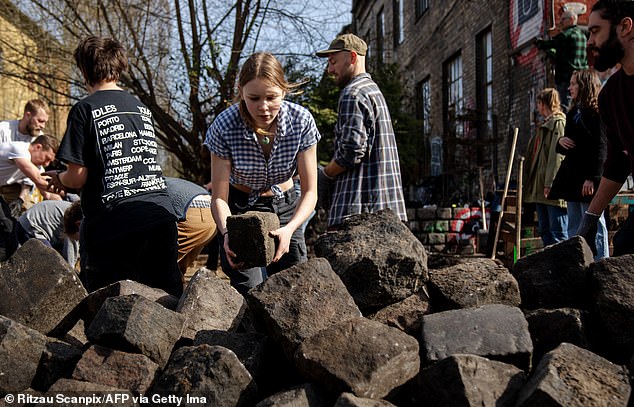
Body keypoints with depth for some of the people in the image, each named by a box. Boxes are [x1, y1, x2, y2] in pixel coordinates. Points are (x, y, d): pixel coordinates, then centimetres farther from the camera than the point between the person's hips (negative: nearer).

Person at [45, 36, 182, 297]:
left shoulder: (85, 110, -2)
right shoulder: (142, 109, 16)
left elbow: (77, 178, -6)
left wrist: (59, 179, 18)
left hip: (113, 222, -5)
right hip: (161, 216, 5)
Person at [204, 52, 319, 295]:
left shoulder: (301, 121, -20)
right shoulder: (224, 126, -23)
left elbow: (310, 192, -17)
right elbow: (219, 198, -18)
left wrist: (289, 229, -35)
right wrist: (227, 233, -39)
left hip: (284, 207, 2)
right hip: (240, 208, -1)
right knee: (250, 289, -16)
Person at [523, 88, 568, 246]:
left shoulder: (559, 123, -7)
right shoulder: (545, 125, 22)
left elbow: (557, 156, -16)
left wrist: (550, 184, -22)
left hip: (552, 187, -10)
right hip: (540, 187, 10)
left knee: (558, 233, -8)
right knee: (544, 231, 11)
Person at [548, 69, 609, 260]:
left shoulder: (596, 112, -6)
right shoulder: (573, 112, 19)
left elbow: (600, 147, -15)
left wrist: (592, 178, -21)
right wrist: (560, 142, 1)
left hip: (588, 179, -9)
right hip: (572, 176, 9)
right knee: (574, 227, 10)